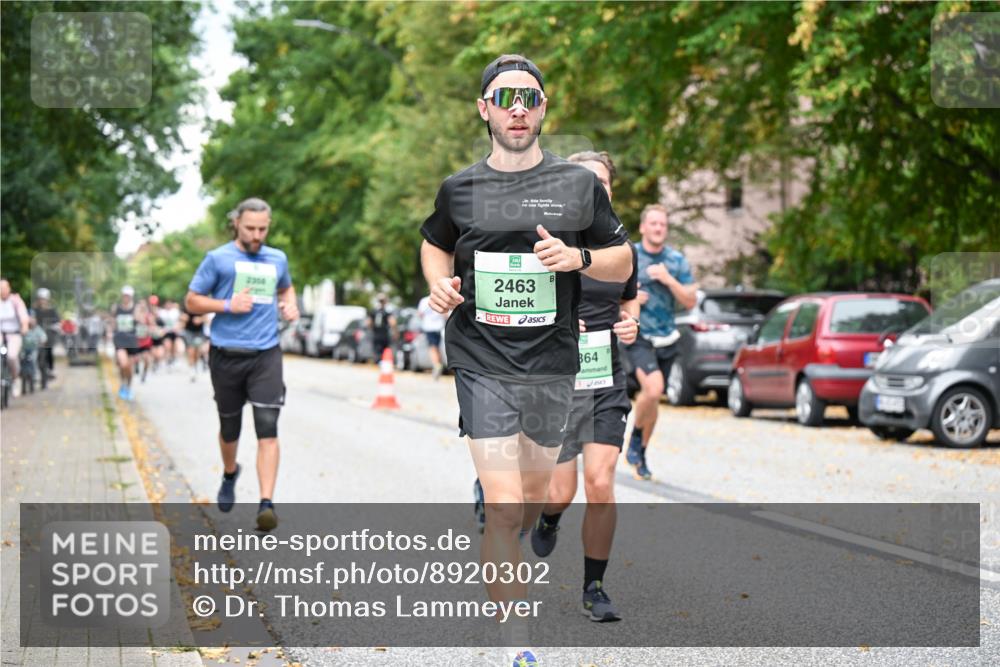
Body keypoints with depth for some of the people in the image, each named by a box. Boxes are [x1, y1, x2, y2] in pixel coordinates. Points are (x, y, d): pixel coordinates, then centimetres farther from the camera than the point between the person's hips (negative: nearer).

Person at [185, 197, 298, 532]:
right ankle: (230, 475, 45)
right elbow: (192, 301, 2)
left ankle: (266, 504, -17)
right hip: (227, 354, -1)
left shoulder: (277, 259, 11)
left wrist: (290, 304, 9)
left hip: (266, 354, 1)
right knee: (229, 427, 14)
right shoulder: (218, 258, 0)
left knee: (268, 428, -13)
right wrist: (228, 305, -13)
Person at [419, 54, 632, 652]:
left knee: (535, 492, 18)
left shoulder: (580, 184, 2)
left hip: (552, 364, 2)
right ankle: (516, 637, -6)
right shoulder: (459, 188, 2)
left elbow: (624, 263, 8)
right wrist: (440, 285, 0)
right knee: (504, 507, -11)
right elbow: (435, 244, 22)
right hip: (483, 363, -2)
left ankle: (500, 568, 48)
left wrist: (578, 257, -13)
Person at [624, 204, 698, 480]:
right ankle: (635, 437, 0)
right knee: (653, 389, -25)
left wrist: (669, 280, -15)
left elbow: (690, 302, -1)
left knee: (652, 398, 11)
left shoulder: (677, 260, 3)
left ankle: (640, 454, 29)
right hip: (638, 336, -4)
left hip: (666, 339, 4)